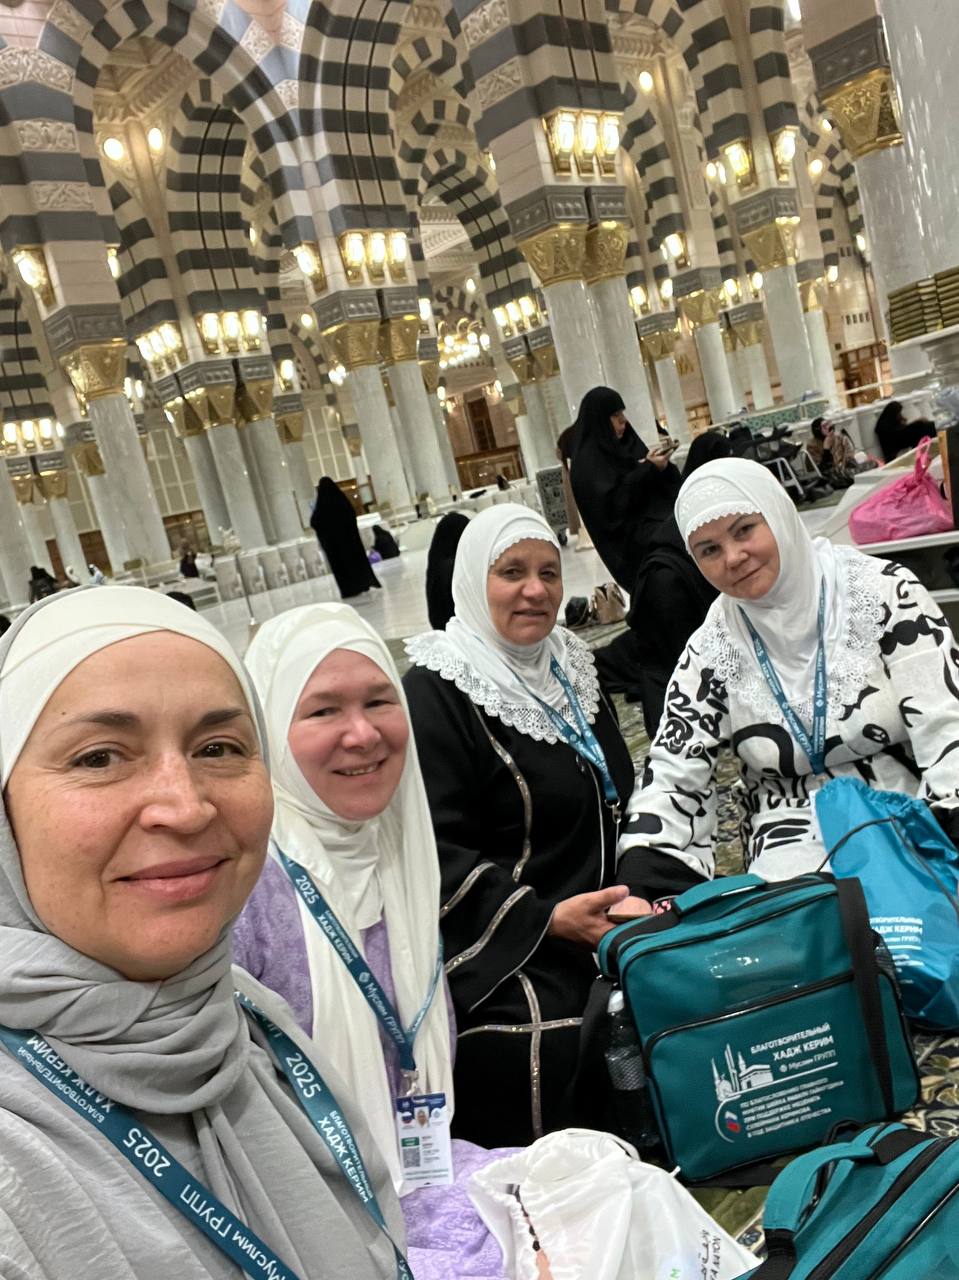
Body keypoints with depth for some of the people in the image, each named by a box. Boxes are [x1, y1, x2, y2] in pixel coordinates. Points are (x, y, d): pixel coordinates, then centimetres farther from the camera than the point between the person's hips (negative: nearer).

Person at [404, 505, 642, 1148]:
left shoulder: (570, 665, 14)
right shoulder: (435, 695, -11)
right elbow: (436, 851, -15)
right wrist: (548, 919, -19)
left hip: (603, 931, 7)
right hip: (505, 958, -7)